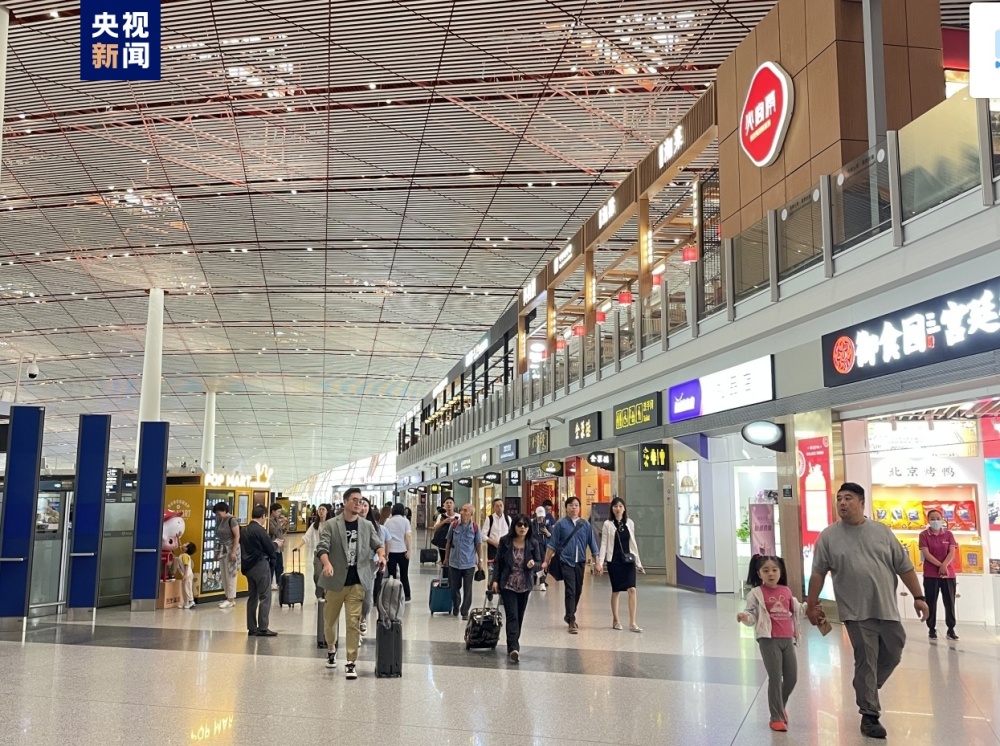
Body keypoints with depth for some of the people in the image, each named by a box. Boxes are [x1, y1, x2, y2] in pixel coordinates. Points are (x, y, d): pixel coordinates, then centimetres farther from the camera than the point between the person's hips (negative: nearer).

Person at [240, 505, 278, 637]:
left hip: (248, 566, 8)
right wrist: (275, 544, 10)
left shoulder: (244, 530, 9)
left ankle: (251, 628, 14)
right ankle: (262, 628, -4)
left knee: (252, 597, 12)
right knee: (265, 597, -2)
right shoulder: (260, 530, -16)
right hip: (261, 566, -8)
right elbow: (270, 549, -13)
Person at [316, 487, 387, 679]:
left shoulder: (367, 526, 6)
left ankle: (351, 662, -2)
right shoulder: (330, 525, -4)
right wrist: (327, 564, -32)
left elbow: (377, 544, 8)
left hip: (357, 582, 1)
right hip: (336, 581, -1)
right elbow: (322, 547, -13)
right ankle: (331, 650, 41)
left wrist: (381, 555, -15)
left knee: (354, 622, -8)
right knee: (330, 619, 14)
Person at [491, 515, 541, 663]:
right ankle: (513, 648, -20)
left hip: (524, 586, 3)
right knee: (512, 616, -13)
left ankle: (513, 645, 27)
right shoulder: (505, 541, -6)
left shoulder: (533, 543, -3)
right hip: (508, 584, -3)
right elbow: (497, 562, 1)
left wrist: (533, 564, -18)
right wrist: (495, 580, -5)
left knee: (519, 617, 12)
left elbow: (539, 562, 6)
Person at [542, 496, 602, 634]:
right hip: (566, 561, -4)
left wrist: (597, 563, 7)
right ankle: (572, 622, -3)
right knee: (570, 591, -8)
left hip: (580, 562, 4)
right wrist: (546, 561, -2)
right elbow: (552, 544, -1)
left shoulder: (585, 525, 5)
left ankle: (570, 616, 31)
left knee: (578, 591, 12)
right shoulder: (561, 524, -3)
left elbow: (592, 544, 9)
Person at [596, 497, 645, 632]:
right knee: (615, 591, 6)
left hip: (628, 559, 2)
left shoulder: (630, 523, 6)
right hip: (614, 560, -2)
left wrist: (638, 562, 11)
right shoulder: (608, 524, -2)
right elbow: (604, 544, -4)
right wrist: (600, 561, -13)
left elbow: (633, 543, 12)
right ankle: (615, 620, 21)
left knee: (632, 589, -9)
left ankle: (632, 622, -6)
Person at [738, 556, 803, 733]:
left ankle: (780, 707, 39)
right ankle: (777, 717, 11)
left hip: (787, 639, 5)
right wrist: (744, 617, -32)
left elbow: (796, 610, 23)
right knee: (775, 679, -3)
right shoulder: (756, 594, -7)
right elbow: (752, 616, -12)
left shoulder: (786, 591, 9)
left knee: (792, 678, 12)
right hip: (769, 640, -5)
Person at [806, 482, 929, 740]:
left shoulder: (882, 531, 4)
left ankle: (866, 691, 35)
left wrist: (918, 597, 4)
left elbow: (904, 567, 7)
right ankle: (869, 715, 9)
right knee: (866, 662, -1)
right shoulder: (829, 536, -1)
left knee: (892, 656, 11)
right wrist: (812, 605, 1)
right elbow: (818, 573, 1)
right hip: (857, 613, -3)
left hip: (887, 609, 3)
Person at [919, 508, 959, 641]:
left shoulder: (948, 534, 7)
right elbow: (926, 553, -10)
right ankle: (932, 629, 8)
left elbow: (952, 552, -3)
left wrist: (944, 566, -18)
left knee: (949, 601, 3)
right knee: (931, 602, 1)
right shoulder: (924, 535, -1)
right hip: (931, 574, -2)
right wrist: (940, 566, -18)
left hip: (949, 573, 2)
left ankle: (951, 629, 10)